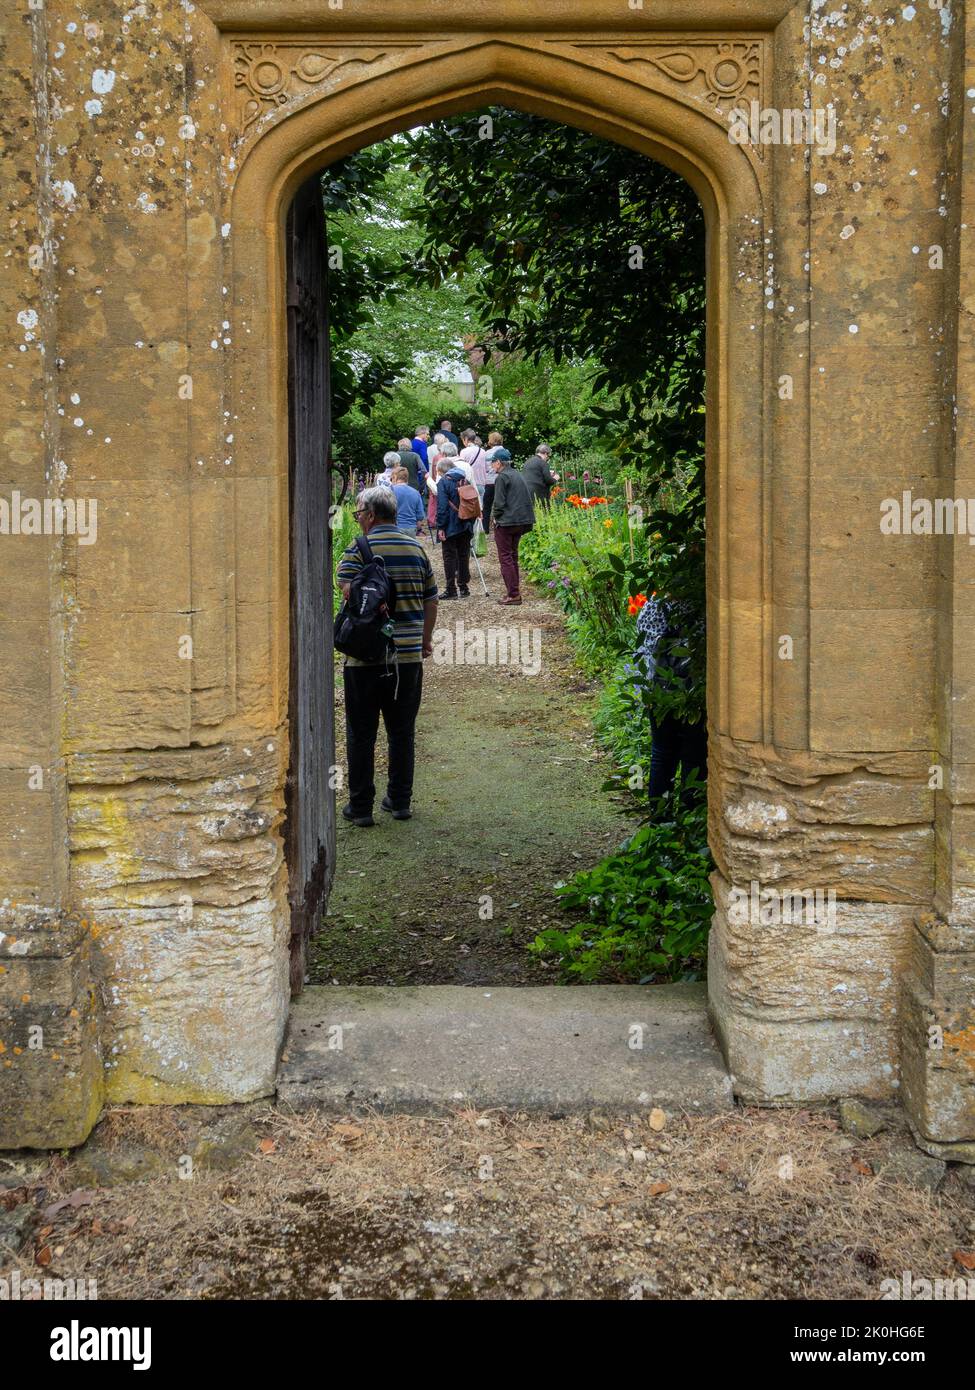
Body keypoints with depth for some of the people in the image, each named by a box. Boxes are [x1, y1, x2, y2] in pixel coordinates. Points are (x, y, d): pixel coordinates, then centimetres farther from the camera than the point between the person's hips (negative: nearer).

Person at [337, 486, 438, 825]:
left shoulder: (358, 552, -9)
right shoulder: (416, 549, 6)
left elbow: (348, 594, -22)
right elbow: (431, 601, 11)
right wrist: (426, 640, 23)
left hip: (365, 656, -4)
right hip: (408, 654, 4)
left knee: (361, 733, 6)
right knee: (402, 731, 14)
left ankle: (360, 807, 10)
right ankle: (400, 801, 21)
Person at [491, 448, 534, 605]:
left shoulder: (502, 477, -12)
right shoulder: (518, 475, 13)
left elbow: (499, 502, -16)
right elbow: (529, 498, 16)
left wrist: (496, 517, -1)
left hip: (506, 522, -8)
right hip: (522, 520, 8)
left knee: (505, 558, -3)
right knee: (513, 556, 18)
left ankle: (513, 594, -7)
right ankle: (515, 591, 21)